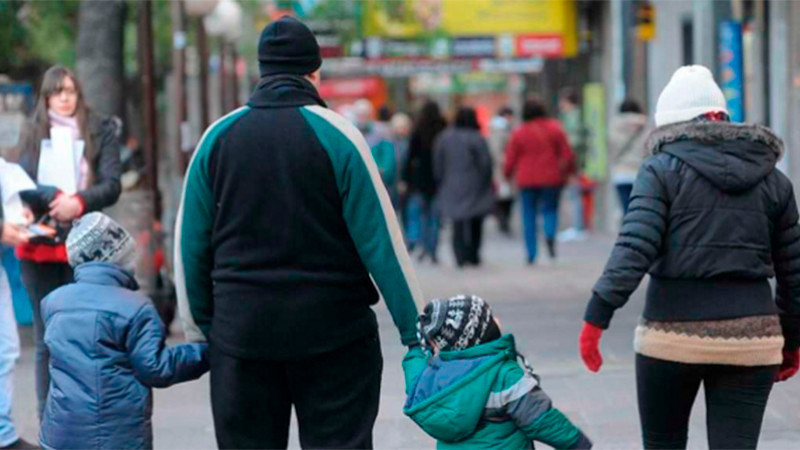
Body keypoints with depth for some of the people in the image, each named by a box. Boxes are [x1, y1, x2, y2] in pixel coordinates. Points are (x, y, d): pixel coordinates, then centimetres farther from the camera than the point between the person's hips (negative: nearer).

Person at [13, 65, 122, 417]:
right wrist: (56, 198, -19)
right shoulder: (33, 133, 10)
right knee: (47, 341, 3)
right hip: (40, 246, 1)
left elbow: (112, 185, -2)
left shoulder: (101, 130, 7)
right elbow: (22, 185, -1)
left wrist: (79, 202, -20)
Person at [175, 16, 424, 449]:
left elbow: (190, 243, 6)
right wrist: (417, 329, -3)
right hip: (333, 332, -2)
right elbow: (381, 241, -8)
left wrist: (200, 326, 15)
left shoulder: (218, 137, 3)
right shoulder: (337, 134, -6)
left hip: (241, 332, 2)